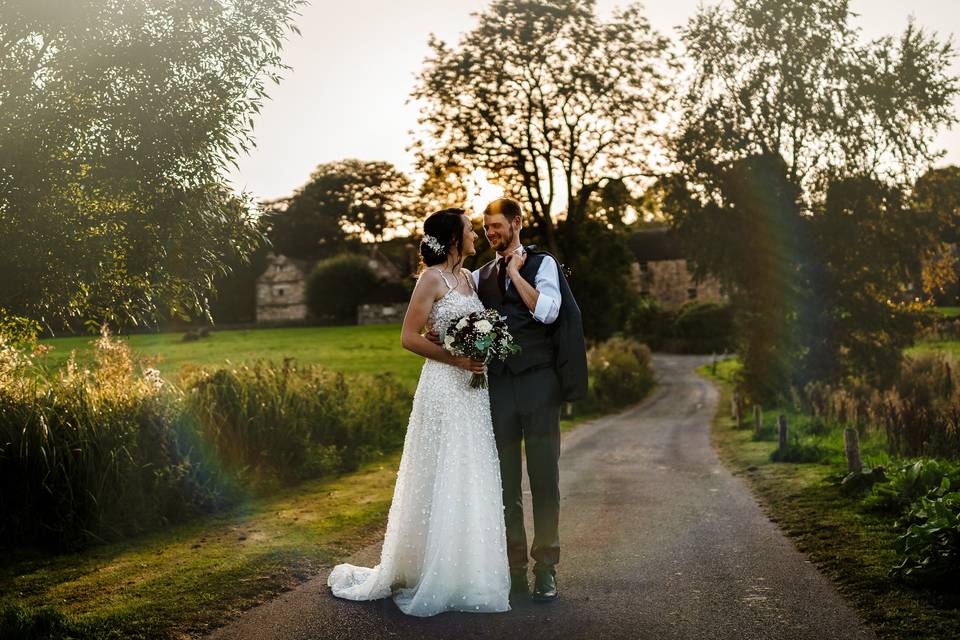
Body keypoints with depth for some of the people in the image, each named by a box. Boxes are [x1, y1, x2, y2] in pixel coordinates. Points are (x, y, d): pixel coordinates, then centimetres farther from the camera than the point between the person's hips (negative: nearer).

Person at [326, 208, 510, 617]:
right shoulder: (432, 278, -8)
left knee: (471, 482, 10)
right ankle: (430, 578, 10)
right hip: (444, 388, -7)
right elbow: (409, 337, -12)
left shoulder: (468, 277, 14)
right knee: (440, 483, -2)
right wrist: (456, 359, -16)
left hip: (472, 390, 8)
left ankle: (466, 574, 20)